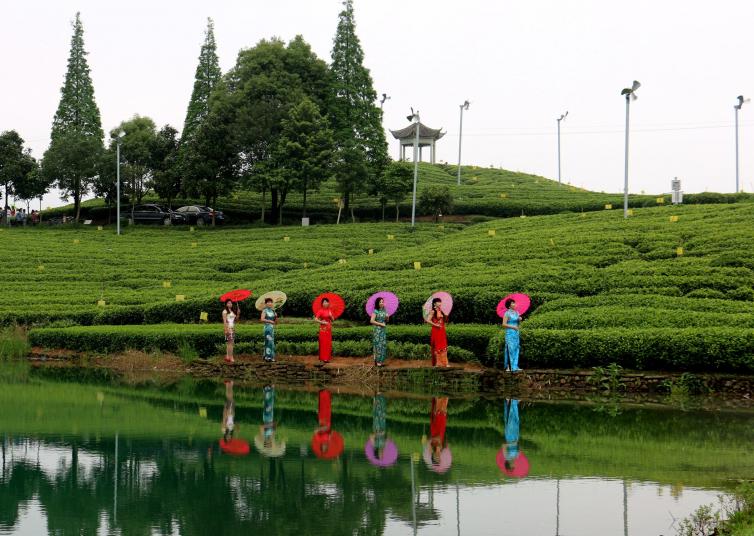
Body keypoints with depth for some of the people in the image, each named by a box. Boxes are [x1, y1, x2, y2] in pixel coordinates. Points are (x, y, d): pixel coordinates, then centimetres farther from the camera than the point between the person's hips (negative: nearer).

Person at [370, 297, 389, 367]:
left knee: (383, 345, 6)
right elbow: (371, 321, -16)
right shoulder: (375, 311, -9)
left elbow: (386, 320, 20)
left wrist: (387, 318, -3)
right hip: (377, 330, -7)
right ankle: (377, 361, -3)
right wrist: (380, 324, -16)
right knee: (378, 345, -6)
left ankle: (381, 360, 12)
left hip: (383, 330, 7)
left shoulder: (384, 311, 10)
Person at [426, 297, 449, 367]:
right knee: (436, 347, -1)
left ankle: (444, 363, 10)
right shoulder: (433, 312, -7)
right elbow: (428, 320, -16)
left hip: (442, 331, 6)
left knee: (443, 347, 6)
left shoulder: (441, 311, 11)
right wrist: (435, 325, -15)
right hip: (436, 331, -6)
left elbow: (445, 321, 18)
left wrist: (446, 316, 2)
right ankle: (437, 363, 4)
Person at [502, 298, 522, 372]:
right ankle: (509, 366, -6)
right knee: (511, 349, -8)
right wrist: (513, 327, -17)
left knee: (516, 349, 4)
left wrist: (519, 320, -2)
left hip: (516, 333, 7)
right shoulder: (507, 313, -9)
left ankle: (515, 366, 5)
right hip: (509, 333, -7)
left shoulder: (516, 312, 12)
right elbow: (504, 324, -13)